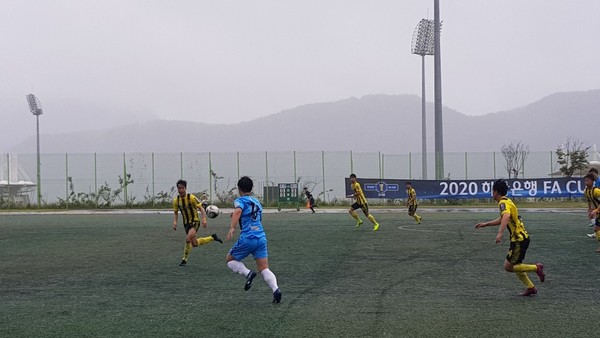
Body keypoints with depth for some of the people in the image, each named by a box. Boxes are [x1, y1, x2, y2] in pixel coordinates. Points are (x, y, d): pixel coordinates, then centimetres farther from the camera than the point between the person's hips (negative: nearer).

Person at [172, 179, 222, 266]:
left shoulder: (191, 198, -16)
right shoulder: (176, 200, -2)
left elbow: (201, 208, -13)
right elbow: (175, 213, 9)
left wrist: (204, 219, -27)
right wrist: (175, 222, -8)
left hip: (194, 222, -6)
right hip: (186, 223, 6)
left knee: (188, 239, -27)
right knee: (194, 244, 9)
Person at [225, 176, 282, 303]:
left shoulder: (240, 200, 0)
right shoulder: (257, 202, 22)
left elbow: (238, 211, -23)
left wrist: (232, 228, -36)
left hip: (247, 239, -6)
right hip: (261, 237, 6)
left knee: (230, 259, 16)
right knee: (264, 269, 3)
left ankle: (248, 273, -10)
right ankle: (275, 289, -21)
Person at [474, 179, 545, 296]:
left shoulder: (504, 203, -17)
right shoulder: (506, 201, 15)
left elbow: (506, 217, -39)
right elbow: (501, 219, 31)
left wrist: (500, 233, -48)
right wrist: (485, 224, 31)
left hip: (519, 240, -10)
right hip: (521, 238, 10)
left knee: (508, 267, -3)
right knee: (515, 265, 18)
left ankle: (536, 267, -2)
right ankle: (531, 288, 21)